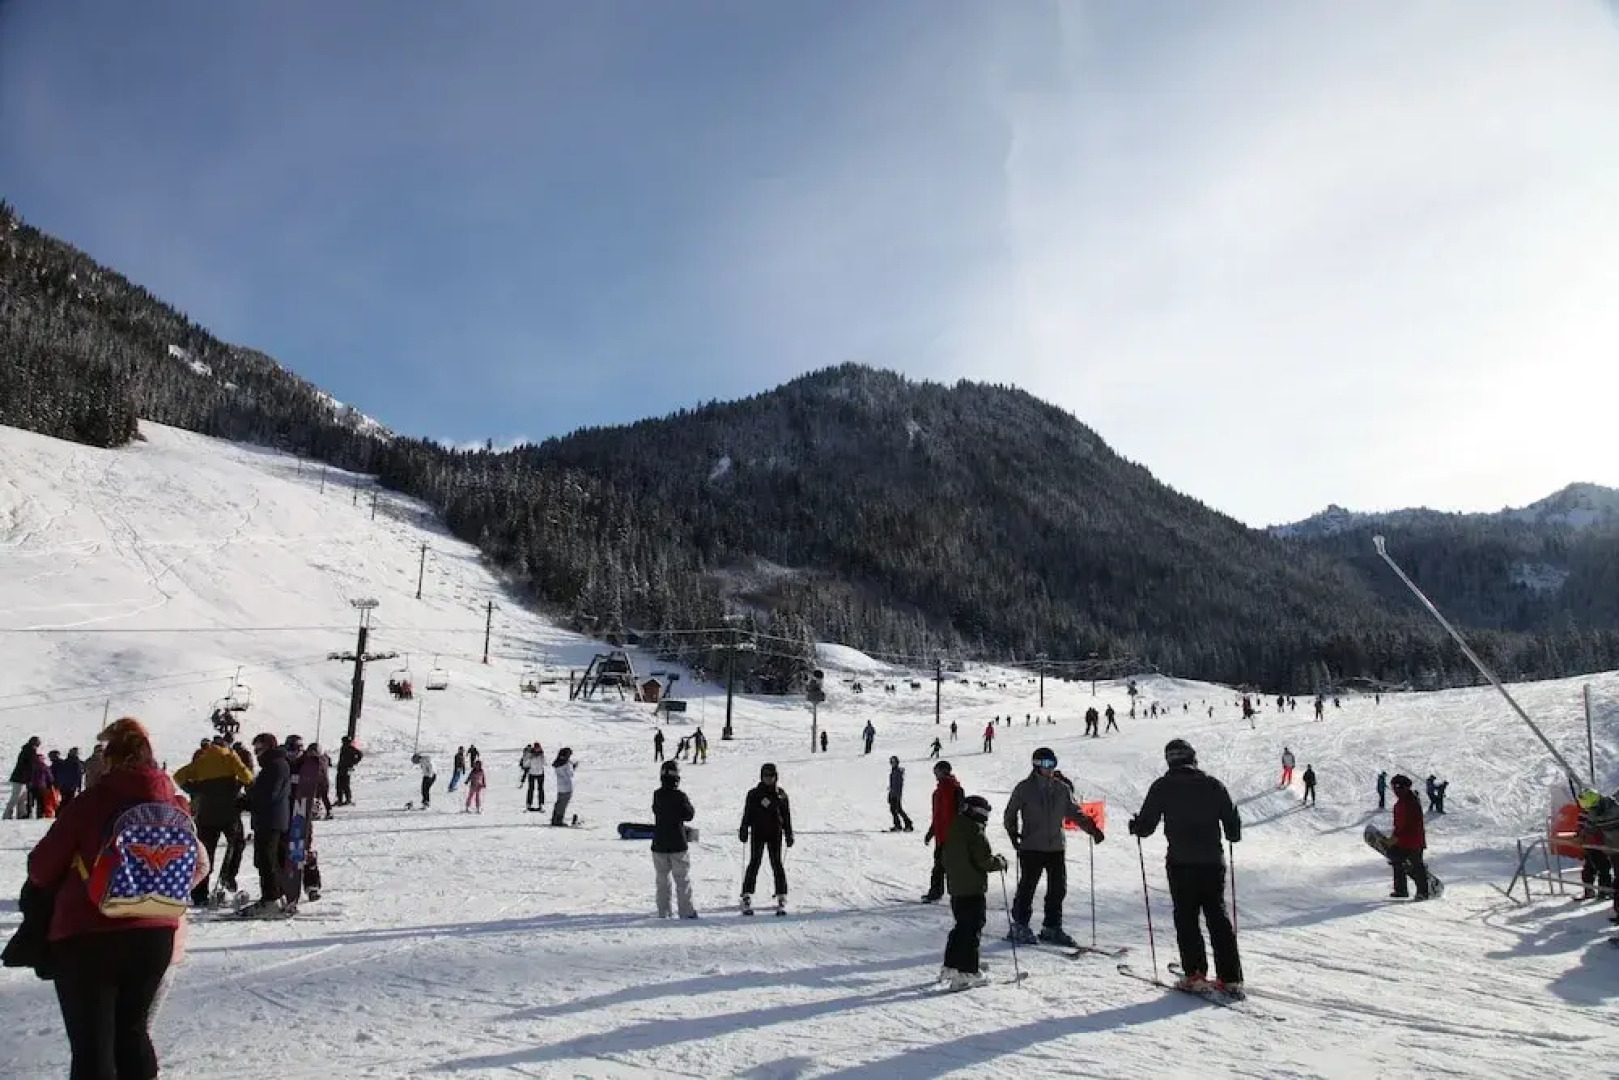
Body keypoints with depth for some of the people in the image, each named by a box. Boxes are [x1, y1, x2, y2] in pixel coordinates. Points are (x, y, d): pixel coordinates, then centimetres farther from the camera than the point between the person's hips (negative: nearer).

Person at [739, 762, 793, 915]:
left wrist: (789, 835, 7)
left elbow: (787, 816, 9)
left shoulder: (781, 795, 6)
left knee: (777, 864, -1)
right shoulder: (754, 794, 3)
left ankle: (781, 899, 4)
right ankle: (747, 898, 1)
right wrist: (744, 830, -1)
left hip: (775, 834, 1)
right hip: (757, 833, 0)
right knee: (754, 864, -3)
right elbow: (747, 815, 6)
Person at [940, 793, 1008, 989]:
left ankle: (950, 966, 23)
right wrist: (1001, 862, 0)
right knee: (972, 929, -3)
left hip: (955, 888, 8)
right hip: (974, 889, -8)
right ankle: (968, 972, -4)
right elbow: (984, 861, -17)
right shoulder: (975, 832, -16)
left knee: (961, 926, 19)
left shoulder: (953, 830, 10)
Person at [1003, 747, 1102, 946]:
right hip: (1031, 847, -4)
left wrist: (1092, 828, 4)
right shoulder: (1024, 788, -1)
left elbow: (1074, 812, 15)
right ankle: (1020, 927, 11)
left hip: (1057, 846, 4)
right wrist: (1013, 833, -9)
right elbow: (1010, 814, 5)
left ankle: (1052, 928, 17)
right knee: (1027, 887, -2)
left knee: (1058, 889, 5)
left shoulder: (1062, 789, 9)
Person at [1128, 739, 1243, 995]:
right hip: (1213, 861, 3)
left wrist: (1135, 826, 20)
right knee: (1218, 916, 10)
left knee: (1186, 918, 6)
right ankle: (1230, 978, 8)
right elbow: (1233, 823, 6)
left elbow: (1146, 825, -2)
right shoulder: (1212, 784, 4)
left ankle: (1195, 975, 1)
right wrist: (1233, 835, 28)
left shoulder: (1162, 786, -1)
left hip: (1181, 863, -2)